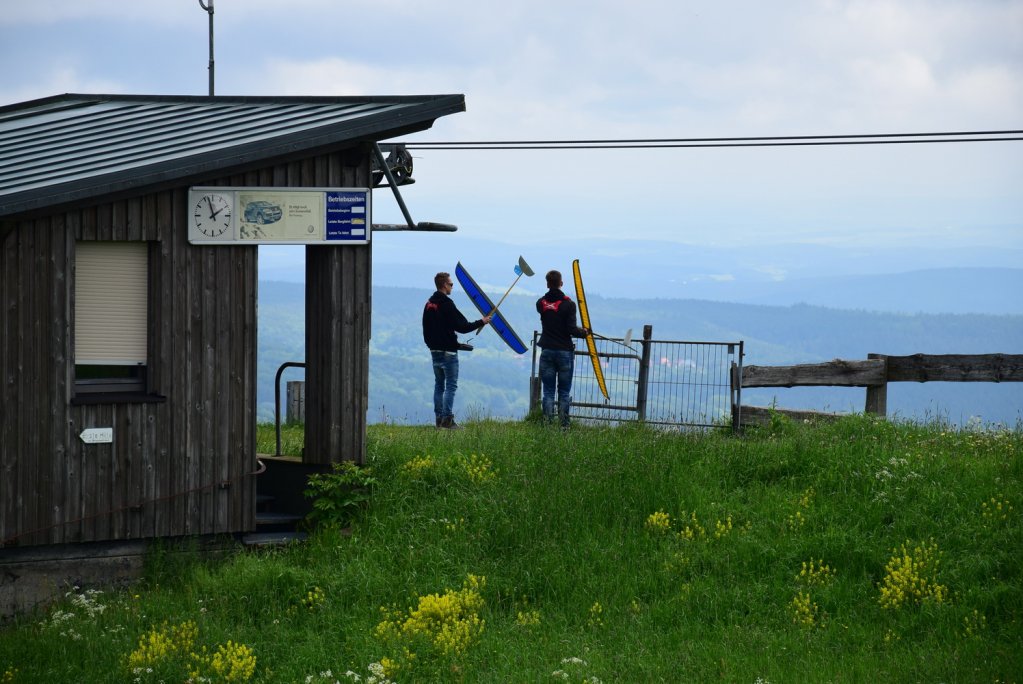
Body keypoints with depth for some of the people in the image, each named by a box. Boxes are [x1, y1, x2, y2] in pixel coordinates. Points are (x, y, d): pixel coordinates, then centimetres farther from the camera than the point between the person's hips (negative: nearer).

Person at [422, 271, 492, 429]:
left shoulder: (429, 305, 9)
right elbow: (461, 326, -18)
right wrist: (481, 322, -7)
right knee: (451, 385, -5)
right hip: (448, 351, -8)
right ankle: (447, 419, -10)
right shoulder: (446, 304, -16)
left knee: (439, 385, 13)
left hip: (434, 350, 8)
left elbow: (426, 330, 15)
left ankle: (439, 418, 13)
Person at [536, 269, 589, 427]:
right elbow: (572, 329, -14)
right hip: (565, 352, -2)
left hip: (547, 351, 2)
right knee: (564, 391, 5)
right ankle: (564, 424, 2)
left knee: (548, 391, 6)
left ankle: (548, 424, 0)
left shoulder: (541, 303, 0)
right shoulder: (568, 304, -10)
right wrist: (584, 332, 6)